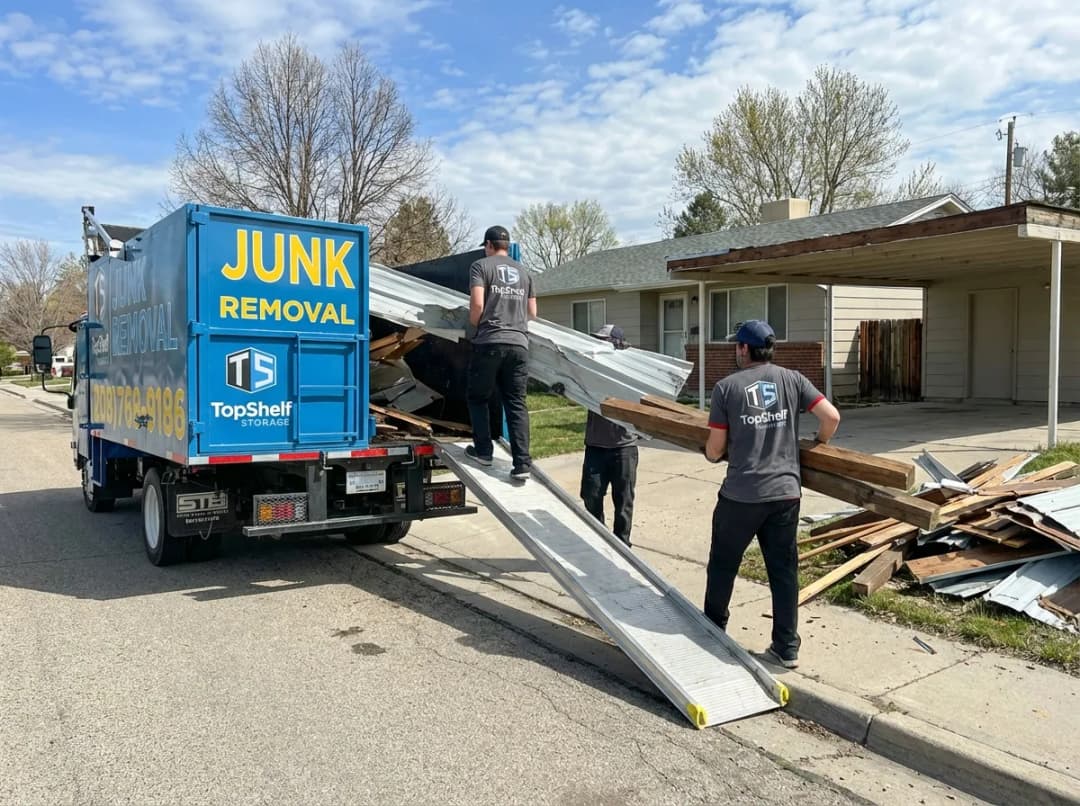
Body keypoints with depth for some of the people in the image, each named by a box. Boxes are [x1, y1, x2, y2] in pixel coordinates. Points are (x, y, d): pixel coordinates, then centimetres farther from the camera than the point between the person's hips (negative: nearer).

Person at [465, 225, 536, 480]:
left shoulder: (481, 266, 3)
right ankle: (522, 463, -2)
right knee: (517, 404, 4)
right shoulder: (524, 272, 19)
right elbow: (532, 313, 21)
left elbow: (477, 303, -9)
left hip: (489, 342, -4)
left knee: (478, 397, 14)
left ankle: (483, 450, 16)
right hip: (519, 344, 4)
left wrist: (475, 324, 9)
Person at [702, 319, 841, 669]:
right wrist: (817, 446, 17)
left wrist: (711, 453, 20)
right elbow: (831, 417, -3)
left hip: (741, 495, -3)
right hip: (786, 492, 3)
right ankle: (787, 647, 18)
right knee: (784, 570, 11)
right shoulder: (792, 379, 3)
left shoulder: (726, 387, -4)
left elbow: (714, 451, -3)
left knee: (722, 565, 15)